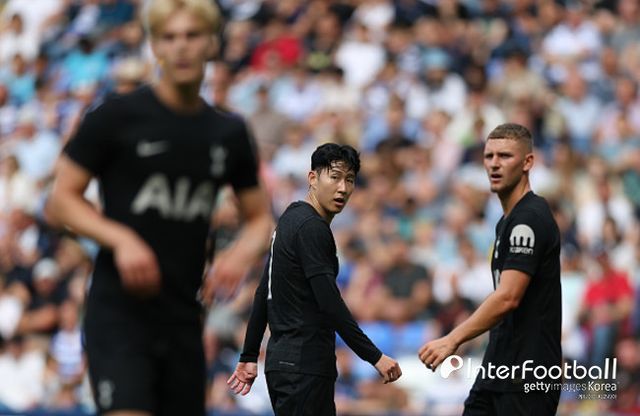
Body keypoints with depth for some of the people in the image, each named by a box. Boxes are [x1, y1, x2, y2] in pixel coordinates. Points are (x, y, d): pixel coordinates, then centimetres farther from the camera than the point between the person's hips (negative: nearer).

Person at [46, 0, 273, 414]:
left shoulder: (230, 133, 10)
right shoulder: (118, 116, -3)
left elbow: (260, 219, 19)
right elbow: (61, 200, -1)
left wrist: (241, 255, -5)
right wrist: (121, 239, -19)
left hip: (184, 318, 5)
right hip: (119, 313, -5)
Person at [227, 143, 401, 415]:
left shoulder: (291, 220, 17)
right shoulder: (313, 228, -13)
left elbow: (263, 294, 20)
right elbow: (330, 304, -20)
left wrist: (249, 357, 23)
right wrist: (375, 357, -19)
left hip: (283, 360, 10)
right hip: (304, 369, -10)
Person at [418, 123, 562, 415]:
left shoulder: (530, 219, -15)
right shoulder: (508, 220, 16)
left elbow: (507, 298, -25)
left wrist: (452, 340, -28)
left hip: (526, 377, -10)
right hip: (497, 371, 10)